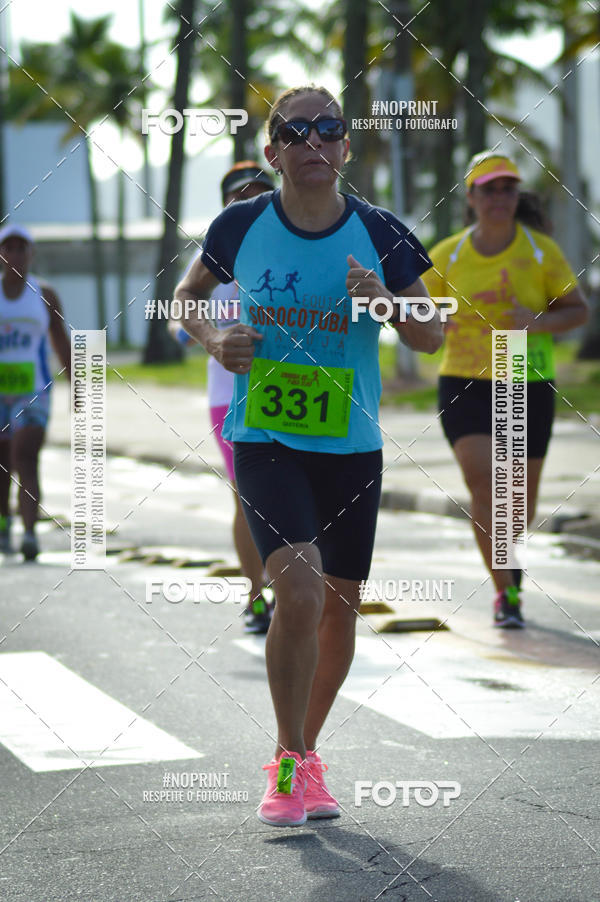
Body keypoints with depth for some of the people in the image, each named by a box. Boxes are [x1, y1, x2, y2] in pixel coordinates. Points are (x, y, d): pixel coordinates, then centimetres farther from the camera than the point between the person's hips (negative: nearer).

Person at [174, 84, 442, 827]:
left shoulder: (380, 234, -4)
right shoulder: (241, 226, -4)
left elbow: (431, 336, 3)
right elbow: (188, 294, 14)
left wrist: (388, 299, -17)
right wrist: (212, 340, -7)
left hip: (352, 445, 2)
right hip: (263, 440, -2)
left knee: (339, 607, 10)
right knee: (299, 591, -20)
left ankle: (307, 752, 32)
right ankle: (286, 763, -2)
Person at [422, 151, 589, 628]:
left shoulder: (540, 250, -4)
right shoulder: (448, 256, -2)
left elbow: (579, 309, 2)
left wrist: (539, 323, -18)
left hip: (529, 387, 1)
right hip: (466, 385, -1)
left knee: (522, 496, 11)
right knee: (484, 485, -19)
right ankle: (506, 592, -7)